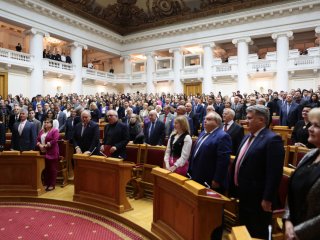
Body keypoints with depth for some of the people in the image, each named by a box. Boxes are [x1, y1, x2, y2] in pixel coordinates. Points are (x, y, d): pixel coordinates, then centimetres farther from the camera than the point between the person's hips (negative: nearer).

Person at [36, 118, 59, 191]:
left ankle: (52, 185, 8)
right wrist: (40, 145, -6)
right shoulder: (42, 131, 16)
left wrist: (46, 145, -16)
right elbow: (38, 139, 13)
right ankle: (46, 184, 22)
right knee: (45, 169, 12)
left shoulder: (55, 130, -7)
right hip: (43, 152, 7)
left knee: (52, 169, 0)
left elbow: (54, 141, -17)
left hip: (52, 153, -7)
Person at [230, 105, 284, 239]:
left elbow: (274, 173, -22)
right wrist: (234, 189, 16)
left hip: (258, 199, -8)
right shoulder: (247, 137, 10)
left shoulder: (272, 139, -18)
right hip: (244, 196, 8)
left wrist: (267, 199, -21)